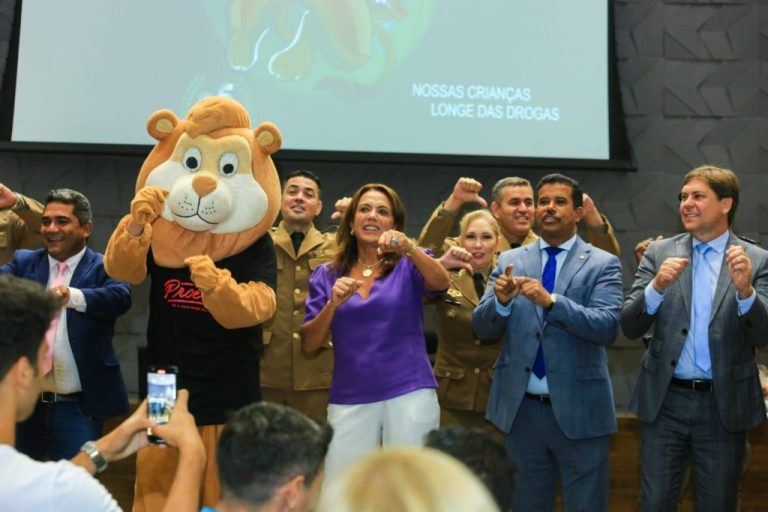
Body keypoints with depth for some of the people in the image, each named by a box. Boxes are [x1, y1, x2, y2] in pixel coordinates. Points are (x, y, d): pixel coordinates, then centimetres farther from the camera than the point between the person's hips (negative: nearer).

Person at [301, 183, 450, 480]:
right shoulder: (327, 275, 8)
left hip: (409, 392, -1)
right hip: (349, 398, 2)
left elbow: (441, 284, -18)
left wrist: (409, 249, -35)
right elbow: (309, 344, 2)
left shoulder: (408, 265, 4)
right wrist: (333, 304, -15)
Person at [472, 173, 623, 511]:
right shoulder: (510, 261, 6)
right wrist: (501, 300, -21)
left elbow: (607, 327, -16)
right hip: (521, 409, 3)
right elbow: (483, 329, 0)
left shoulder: (603, 264, -2)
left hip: (579, 410, -2)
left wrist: (550, 300, -28)